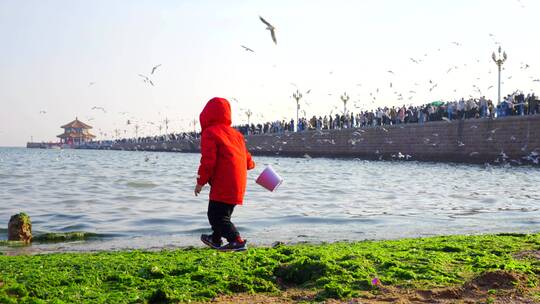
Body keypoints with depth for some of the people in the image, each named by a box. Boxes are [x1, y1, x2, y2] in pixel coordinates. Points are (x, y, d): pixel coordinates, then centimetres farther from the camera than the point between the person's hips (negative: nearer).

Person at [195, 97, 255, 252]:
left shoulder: (209, 133, -8)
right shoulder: (236, 133, 15)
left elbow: (208, 160, -16)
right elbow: (245, 155, 23)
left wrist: (201, 181, -9)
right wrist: (250, 164, 47)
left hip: (222, 185, -9)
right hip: (238, 184, 9)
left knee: (217, 216, -5)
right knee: (222, 214, 23)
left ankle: (237, 241, -16)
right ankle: (216, 239, 37)